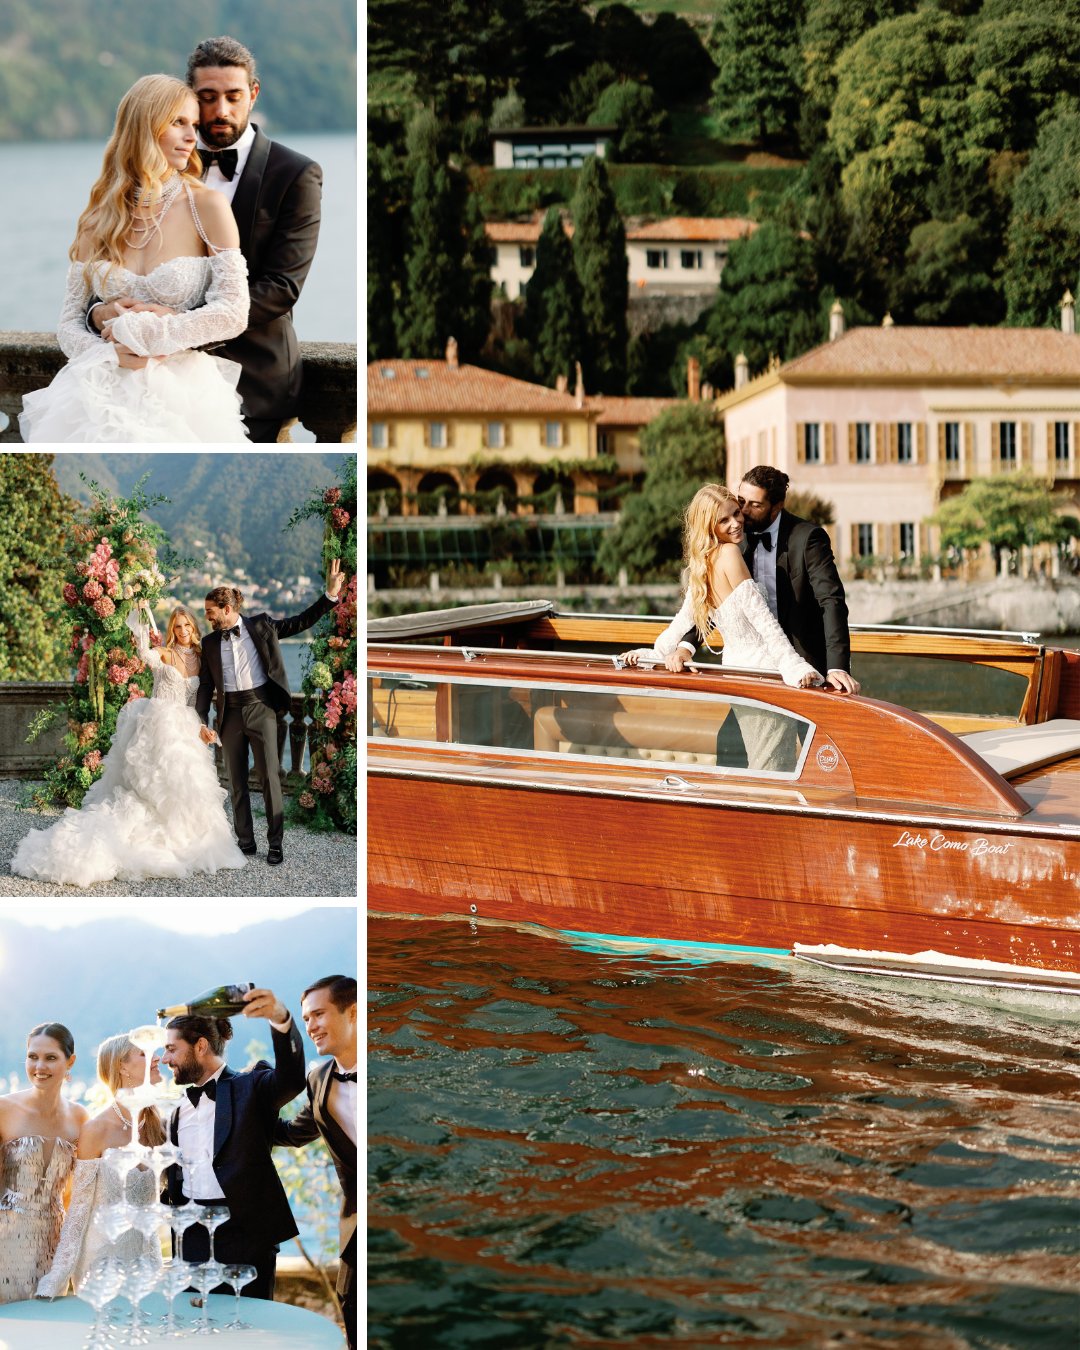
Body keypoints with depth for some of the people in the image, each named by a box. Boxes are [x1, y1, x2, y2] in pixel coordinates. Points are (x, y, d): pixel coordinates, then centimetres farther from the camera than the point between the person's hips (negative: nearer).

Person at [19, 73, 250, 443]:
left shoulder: (206, 207, 0)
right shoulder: (98, 221, 10)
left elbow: (233, 312, -6)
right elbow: (70, 322, 10)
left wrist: (140, 332, -6)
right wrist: (112, 351, -11)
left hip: (183, 396, -2)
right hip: (104, 395, 2)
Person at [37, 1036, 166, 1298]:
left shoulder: (156, 1125, 2)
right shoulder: (97, 1129, -13)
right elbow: (78, 1207, -9)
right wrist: (56, 1280, -11)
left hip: (145, 1255, 5)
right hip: (102, 1258, -5)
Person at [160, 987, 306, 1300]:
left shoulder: (250, 1087, -1)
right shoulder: (181, 1108, 18)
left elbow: (291, 1078, -22)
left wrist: (281, 1019, -39)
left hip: (242, 1234, -5)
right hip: (191, 1236, 5)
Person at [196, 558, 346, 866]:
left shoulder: (260, 626, 2)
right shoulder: (210, 643, 8)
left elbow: (301, 622, 3)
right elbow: (206, 685, 9)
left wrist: (330, 595, -7)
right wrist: (201, 722, -2)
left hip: (260, 708, -3)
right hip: (230, 712, 3)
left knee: (269, 776, -5)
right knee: (236, 780, 6)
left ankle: (275, 843, 1)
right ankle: (245, 843, 13)